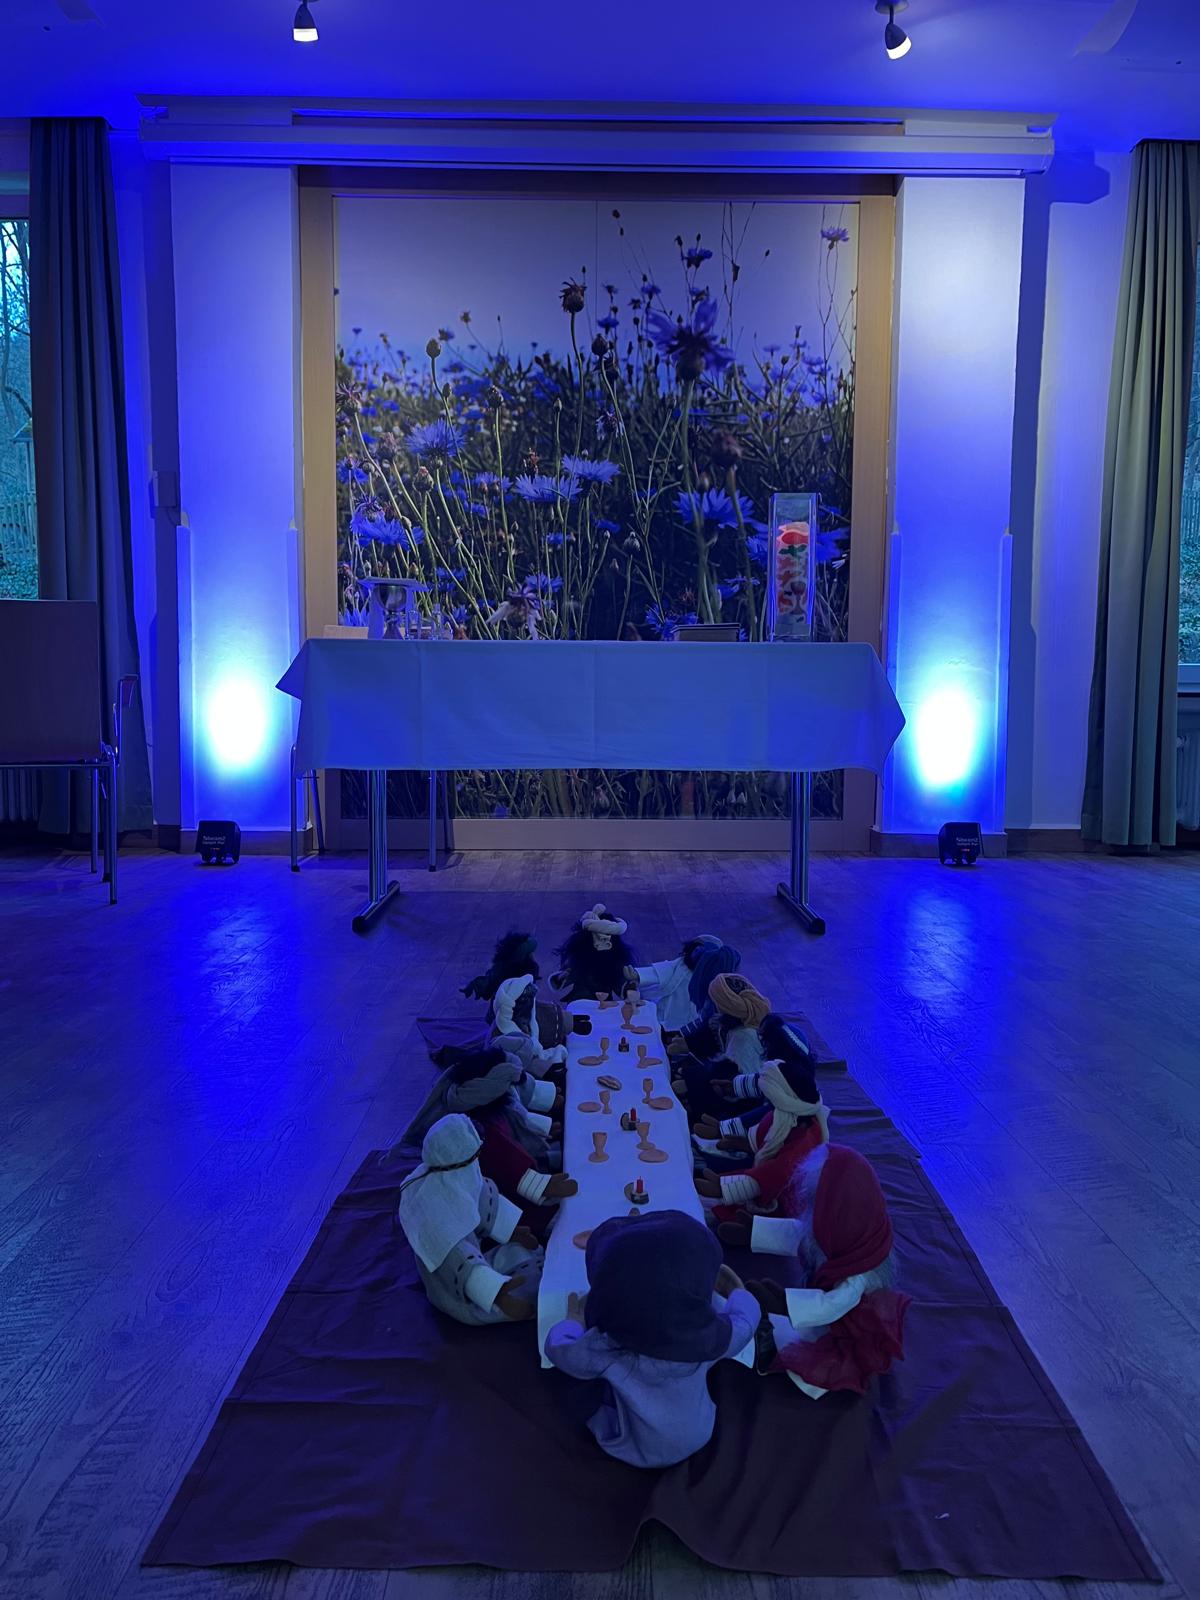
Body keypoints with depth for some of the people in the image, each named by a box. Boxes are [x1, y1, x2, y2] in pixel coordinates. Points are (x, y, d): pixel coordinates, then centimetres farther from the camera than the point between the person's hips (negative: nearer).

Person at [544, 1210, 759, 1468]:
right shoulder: (715, 1335, -31)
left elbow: (556, 1347, -14)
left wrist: (573, 1321, 9)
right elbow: (746, 1319, -6)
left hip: (638, 1452, -2)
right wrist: (737, 1291, 17)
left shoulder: (605, 1351, -37)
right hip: (699, 1439, 2)